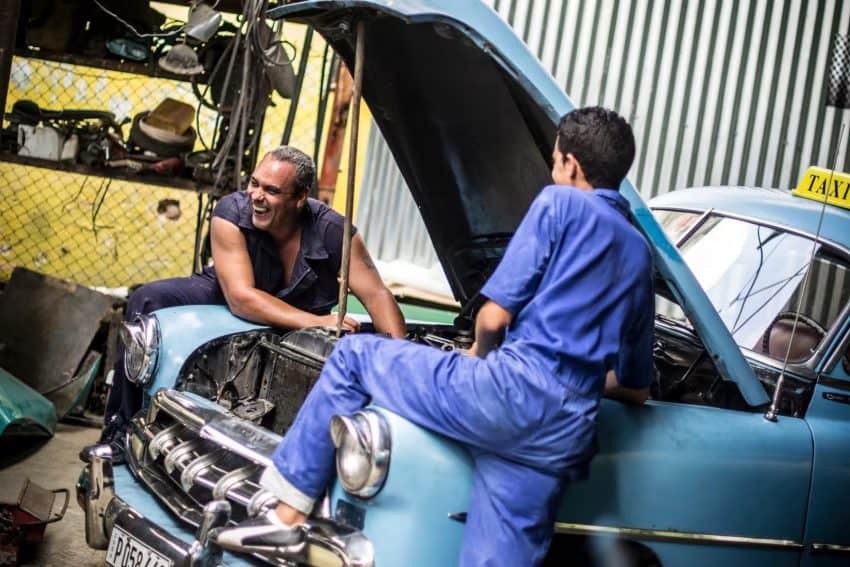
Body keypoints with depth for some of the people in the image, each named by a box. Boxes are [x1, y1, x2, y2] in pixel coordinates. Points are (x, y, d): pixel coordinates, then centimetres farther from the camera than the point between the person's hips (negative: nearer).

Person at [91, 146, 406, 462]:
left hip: (299, 326, 2)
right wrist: (315, 323, -44)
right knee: (148, 300, -24)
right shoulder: (232, 213, -27)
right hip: (225, 301, -2)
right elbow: (241, 297, -34)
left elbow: (377, 295, -21)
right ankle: (121, 428, -19)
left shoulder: (333, 232, -23)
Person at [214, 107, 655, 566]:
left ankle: (287, 517, 11)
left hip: (513, 393, -6)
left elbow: (493, 318, -3)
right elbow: (636, 390, 26)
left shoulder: (560, 204, 3)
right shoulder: (640, 255, 23)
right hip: (565, 436, 7)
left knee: (353, 357, 13)